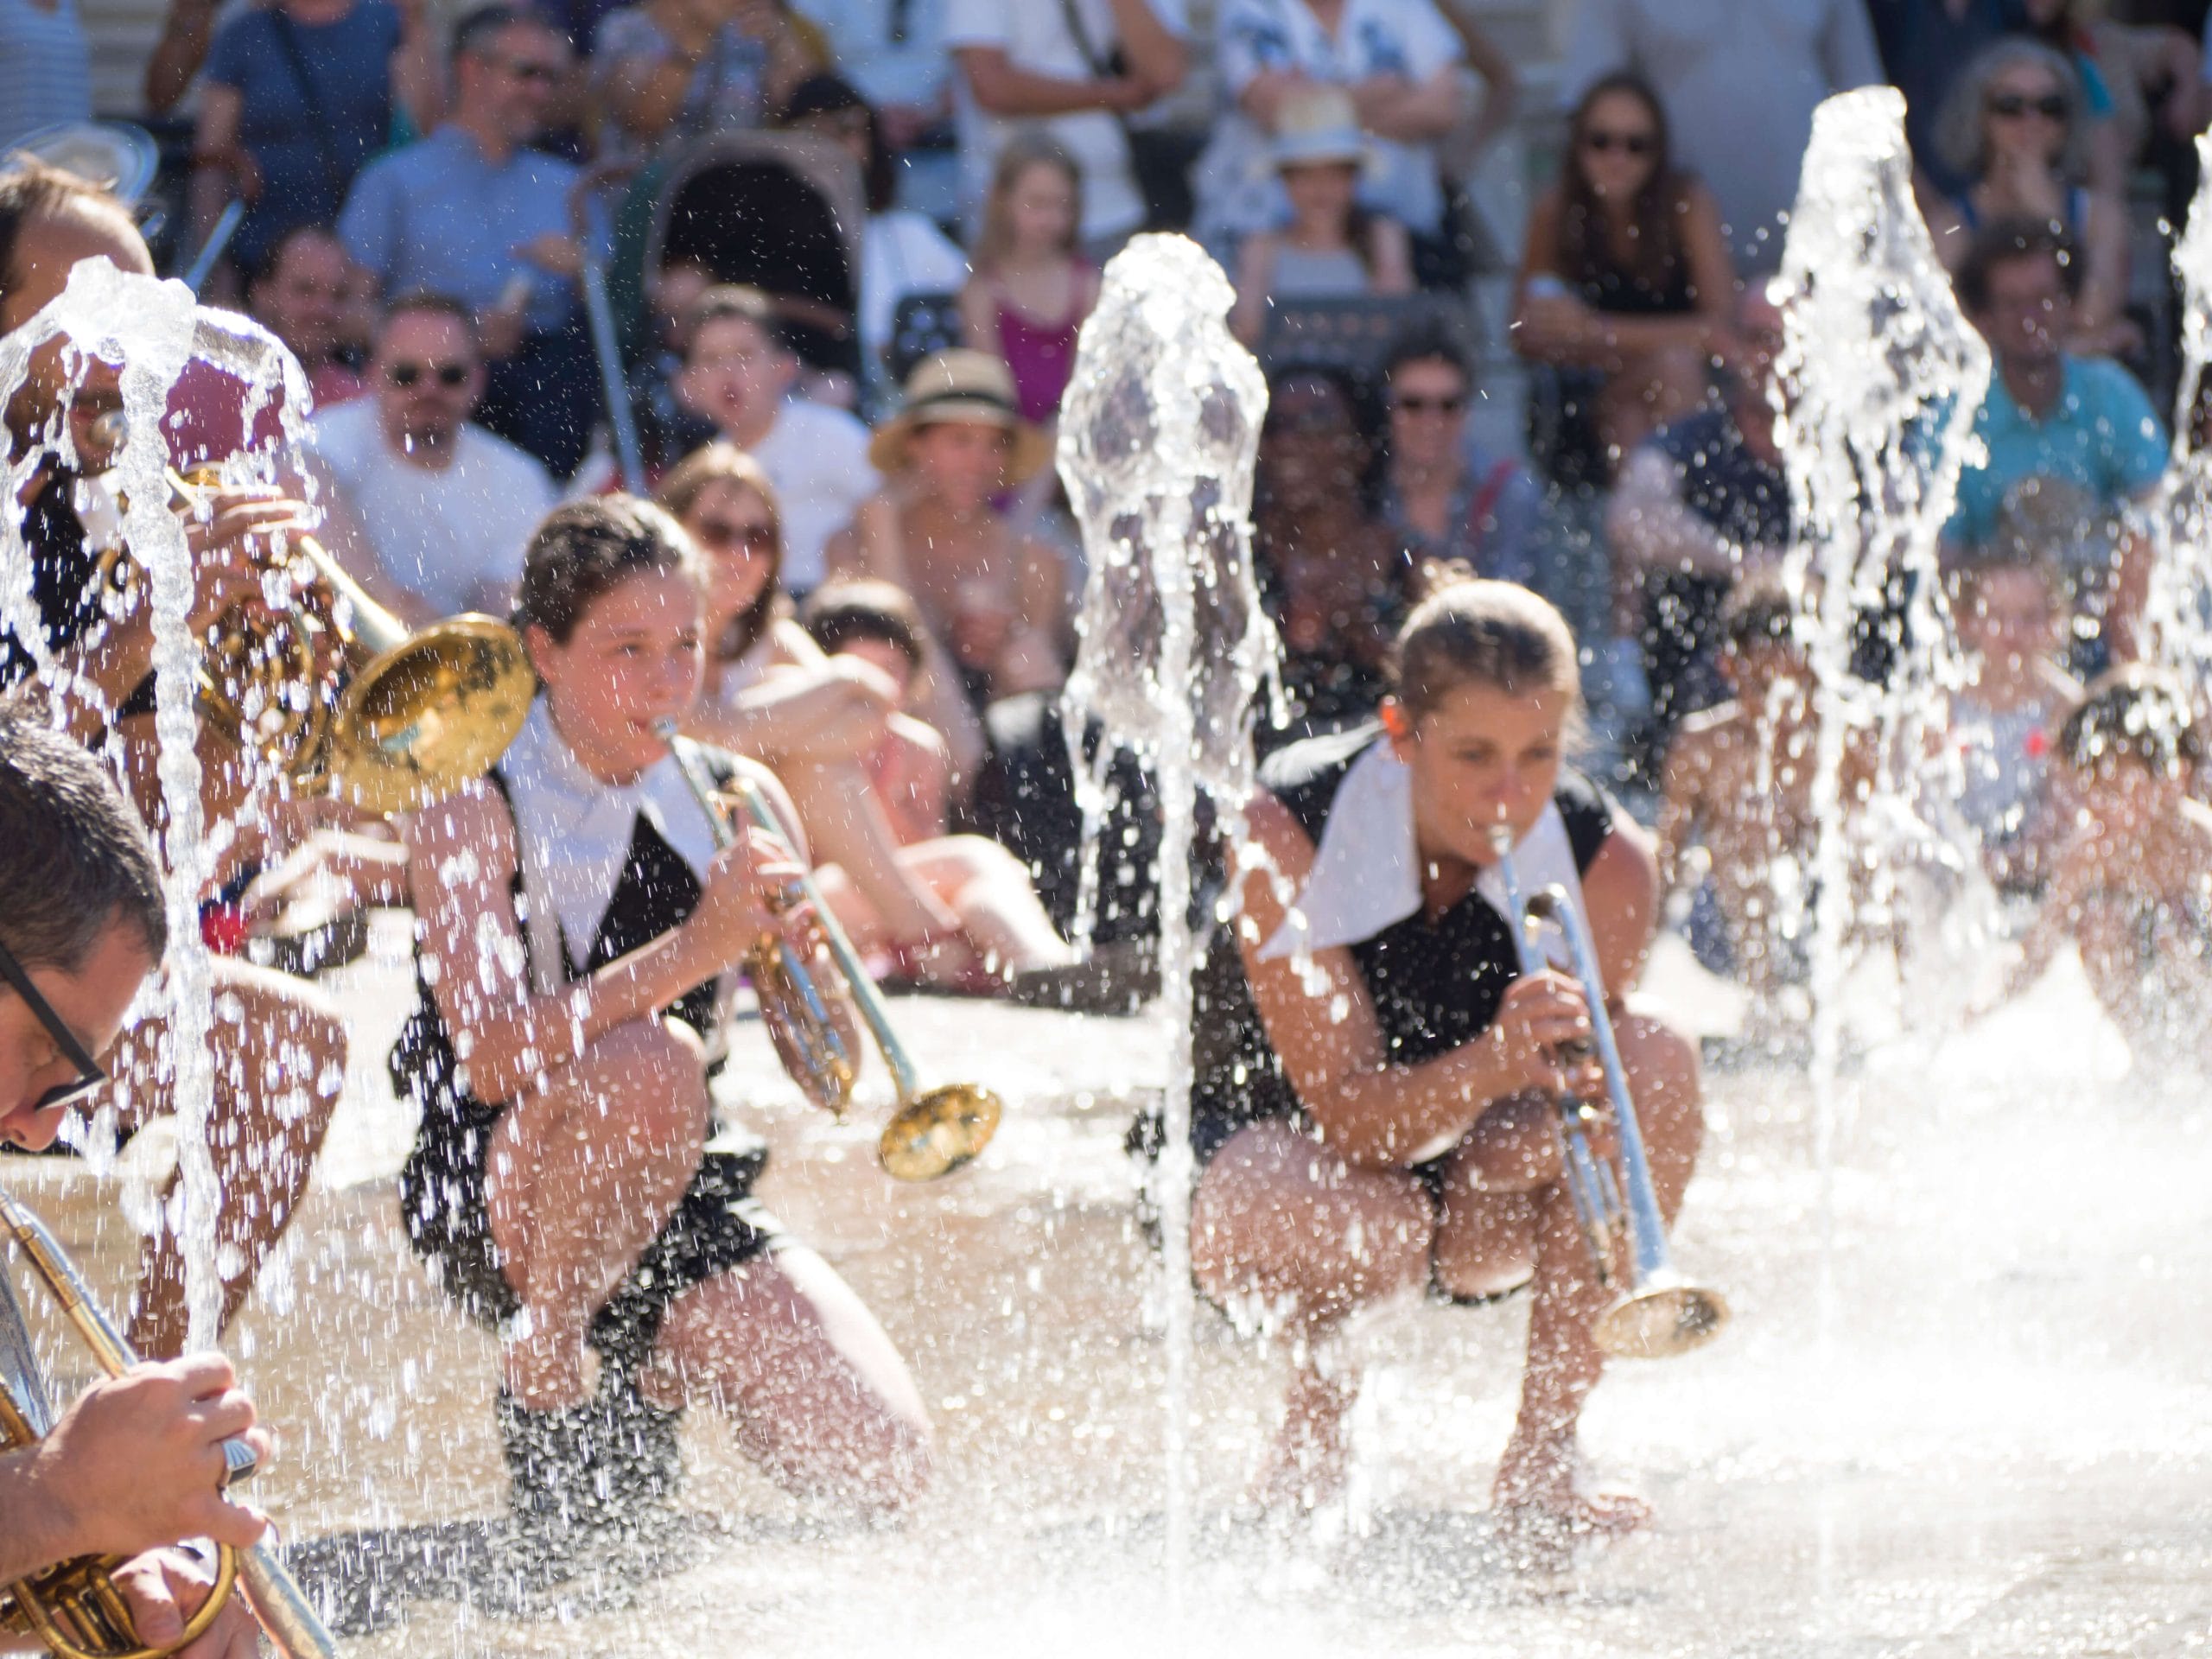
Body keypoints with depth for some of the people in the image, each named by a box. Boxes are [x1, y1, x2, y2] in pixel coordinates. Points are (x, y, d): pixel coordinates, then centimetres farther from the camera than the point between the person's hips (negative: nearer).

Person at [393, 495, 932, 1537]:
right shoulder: (474, 807, -11)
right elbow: (489, 1056, -26)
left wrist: (800, 944, -18)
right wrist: (689, 954, -37)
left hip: (681, 1205, 5)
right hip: (490, 1205, -5)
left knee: (883, 1469, -14)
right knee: (654, 1059, -37)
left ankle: (651, 1373, 15)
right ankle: (543, 1366, -13)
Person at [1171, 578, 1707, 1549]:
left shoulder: (1607, 865, -19)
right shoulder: (1291, 834, -27)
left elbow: (1575, 1086, -13)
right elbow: (1350, 1115, -31)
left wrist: (1539, 1109, -39)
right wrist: (1493, 1066, -51)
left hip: (1474, 1200, 4)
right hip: (1278, 1148, -4)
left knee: (1656, 1067, -27)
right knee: (1366, 1231, -41)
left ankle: (1540, 1460, -16)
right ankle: (1315, 1374, 1)